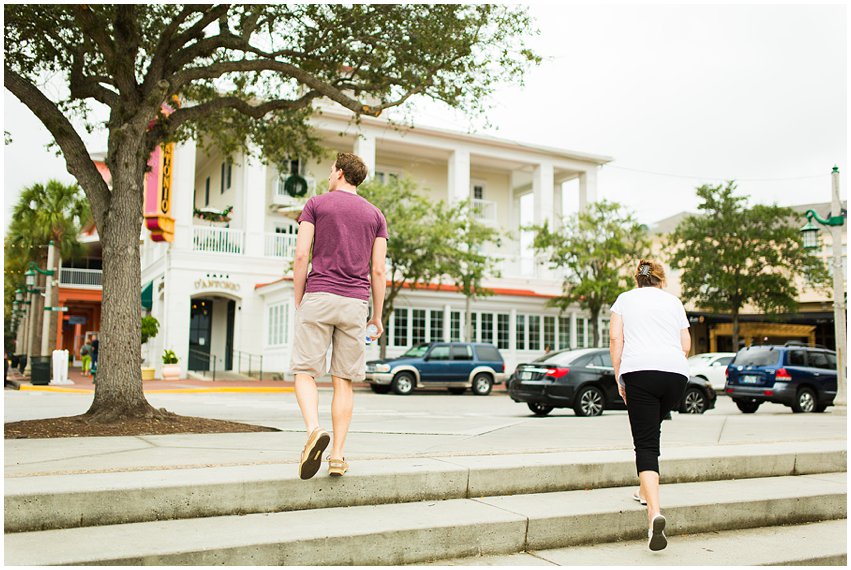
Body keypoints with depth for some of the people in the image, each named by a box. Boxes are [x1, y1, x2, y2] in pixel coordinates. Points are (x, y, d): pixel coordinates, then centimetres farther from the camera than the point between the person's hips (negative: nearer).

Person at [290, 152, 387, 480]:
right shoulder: (375, 215, 13)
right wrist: (377, 316, 11)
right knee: (343, 380, 5)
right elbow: (379, 271, 6)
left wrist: (298, 303, 5)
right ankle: (338, 455, 3)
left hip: (318, 297, -2)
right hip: (355, 303, 2)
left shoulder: (316, 204, 6)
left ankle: (314, 429, -24)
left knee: (305, 372, 1)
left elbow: (301, 256, -2)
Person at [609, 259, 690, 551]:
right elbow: (686, 345, 18)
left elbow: (615, 338, 6)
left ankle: (655, 512, -23)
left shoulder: (625, 299, 17)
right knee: (652, 431, 24)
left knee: (646, 442, -7)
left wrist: (619, 376, 8)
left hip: (640, 371, -3)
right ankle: (646, 491, 32)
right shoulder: (673, 301, 22)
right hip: (677, 373, 3)